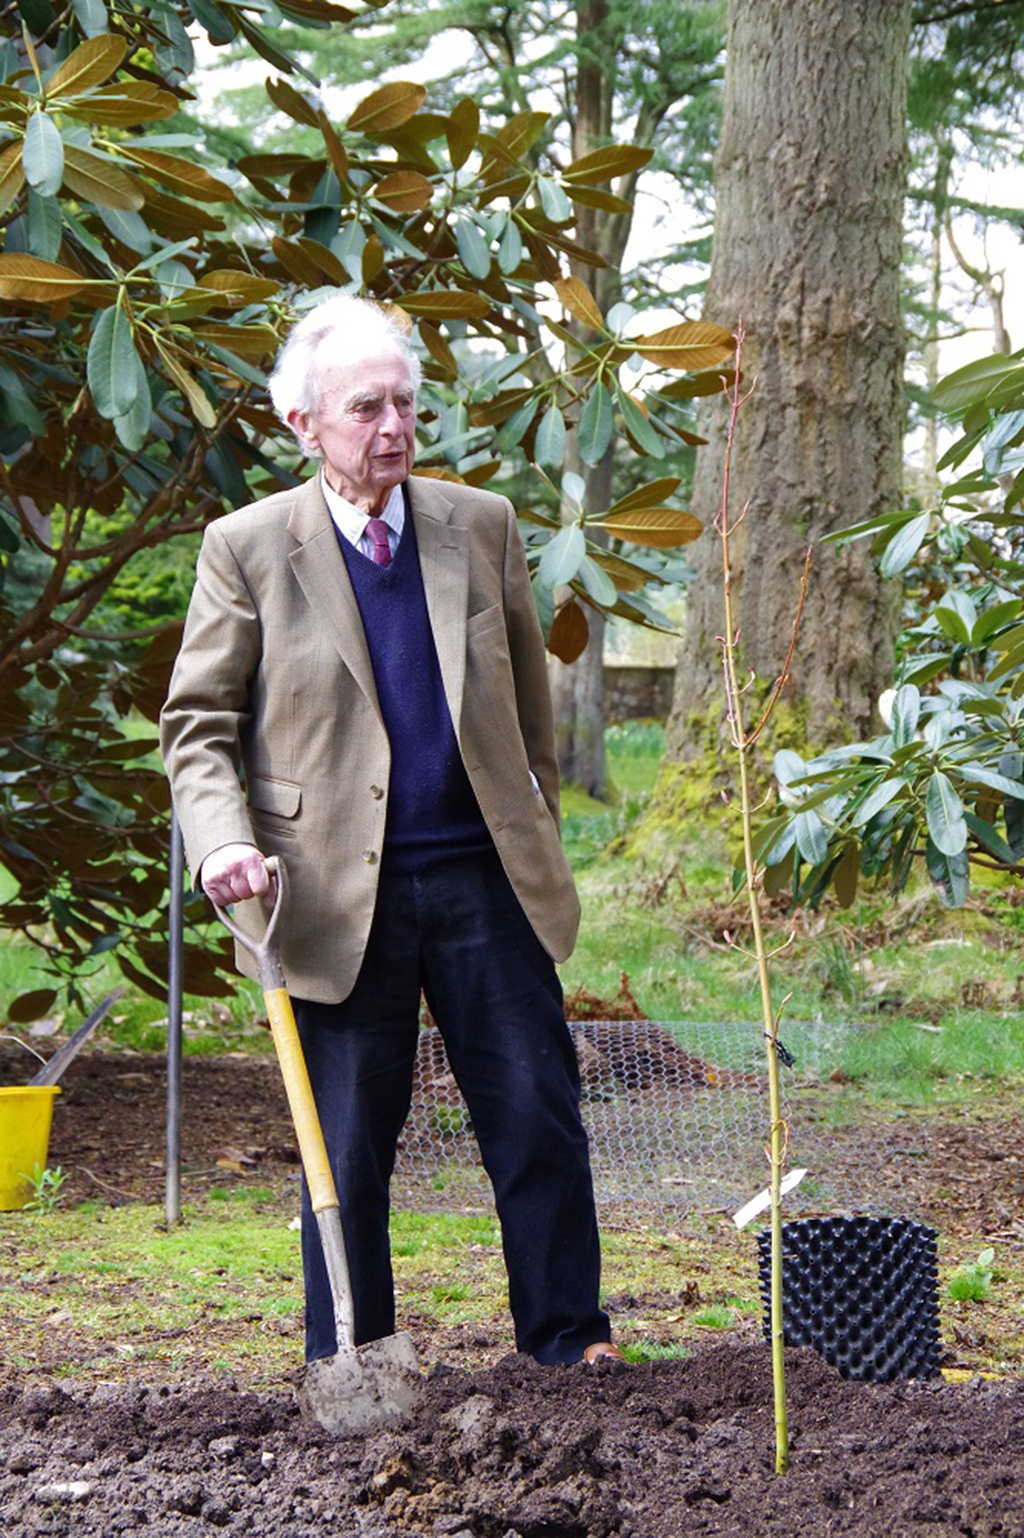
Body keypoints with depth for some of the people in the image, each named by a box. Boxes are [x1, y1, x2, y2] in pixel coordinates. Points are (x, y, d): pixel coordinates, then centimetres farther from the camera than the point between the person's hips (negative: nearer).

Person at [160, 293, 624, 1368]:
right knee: (347, 1149, 5)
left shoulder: (483, 526, 8)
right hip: (341, 897, -2)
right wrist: (222, 838, -15)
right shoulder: (246, 547, -1)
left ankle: (568, 1343, 18)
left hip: (485, 879, 3)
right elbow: (197, 723, 2)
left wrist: (533, 837, 19)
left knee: (540, 1121, 4)